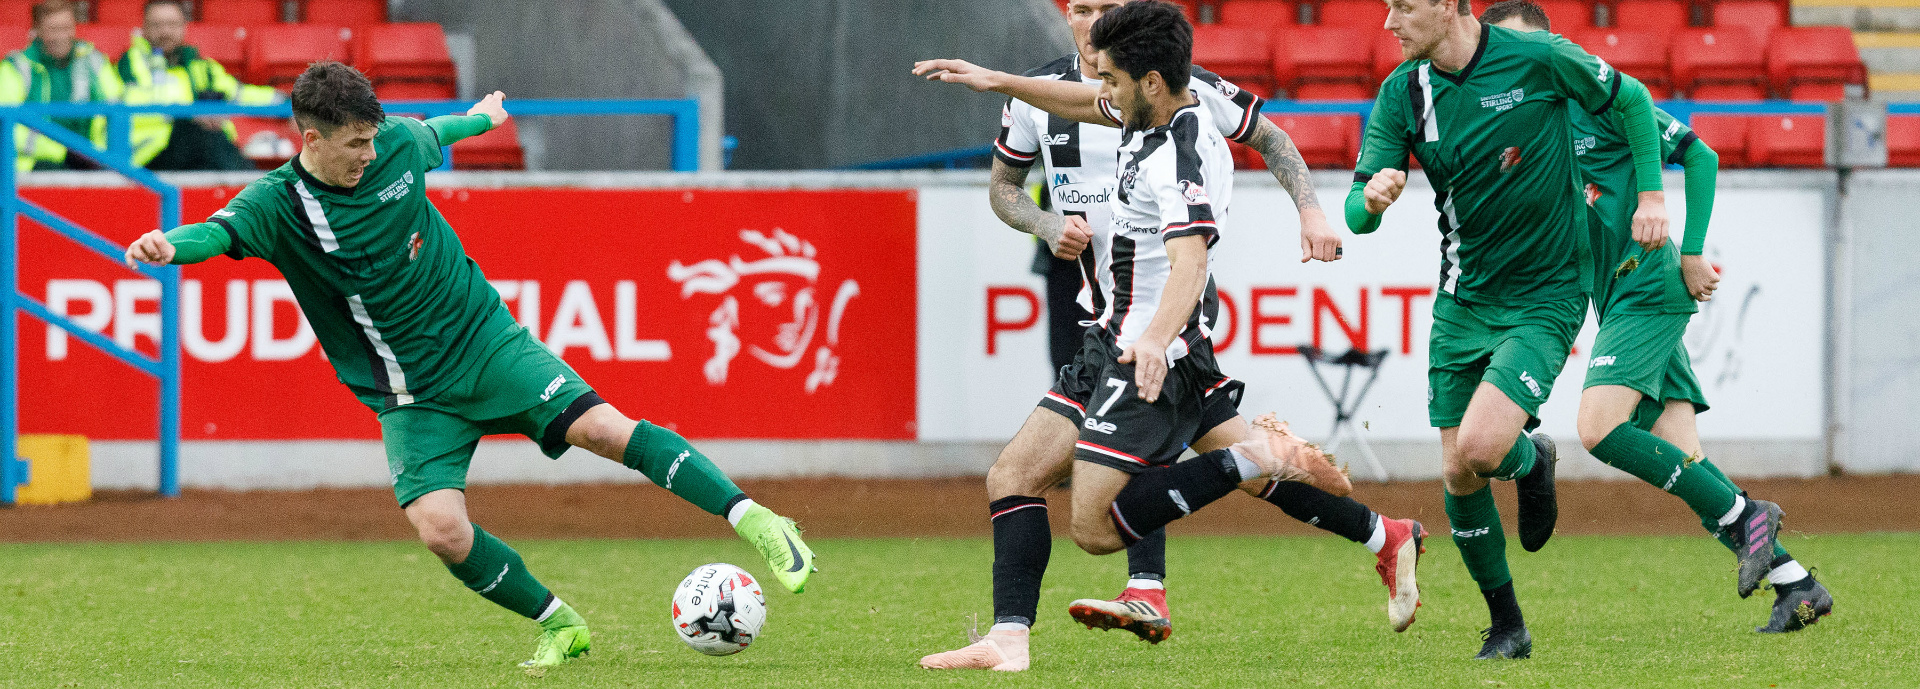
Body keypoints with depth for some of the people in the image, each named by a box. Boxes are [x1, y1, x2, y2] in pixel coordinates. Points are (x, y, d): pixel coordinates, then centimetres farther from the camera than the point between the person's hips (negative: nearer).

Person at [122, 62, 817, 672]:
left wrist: (481, 116, 42)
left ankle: (750, 517, -10)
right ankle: (557, 624, 3)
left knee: (604, 429, -18)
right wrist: (172, 245, -56)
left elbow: (433, 133, 21)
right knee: (441, 529, -20)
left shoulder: (397, 146, -4)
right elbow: (220, 231, -34)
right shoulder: (278, 203, -14)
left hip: (486, 343, 2)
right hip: (410, 394, -2)